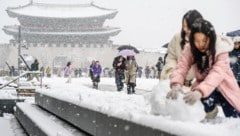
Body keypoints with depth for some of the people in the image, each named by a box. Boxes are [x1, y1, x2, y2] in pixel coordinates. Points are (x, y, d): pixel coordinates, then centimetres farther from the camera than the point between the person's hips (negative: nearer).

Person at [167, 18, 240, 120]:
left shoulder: (221, 50, -26)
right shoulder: (190, 50, -15)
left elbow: (217, 74, -40)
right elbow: (181, 68, -26)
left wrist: (200, 91, -57)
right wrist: (176, 85, -49)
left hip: (224, 88, -1)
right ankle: (210, 111, 4)